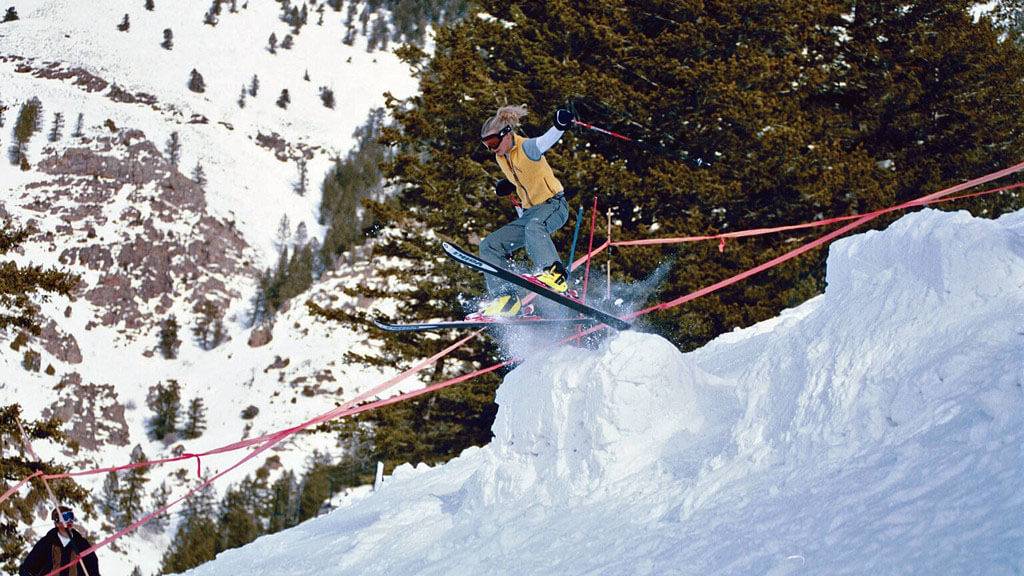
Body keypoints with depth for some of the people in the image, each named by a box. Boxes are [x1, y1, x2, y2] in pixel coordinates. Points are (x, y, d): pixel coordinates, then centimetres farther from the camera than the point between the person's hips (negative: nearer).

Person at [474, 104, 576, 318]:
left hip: (554, 205, -9)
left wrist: (561, 124, -58)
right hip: (529, 212, 9)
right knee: (489, 246, 0)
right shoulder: (501, 158, 9)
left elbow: (547, 139, -39)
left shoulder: (527, 147, -15)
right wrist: (506, 186, 10)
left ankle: (554, 274, -55)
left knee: (533, 226, -42)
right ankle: (505, 298, -10)